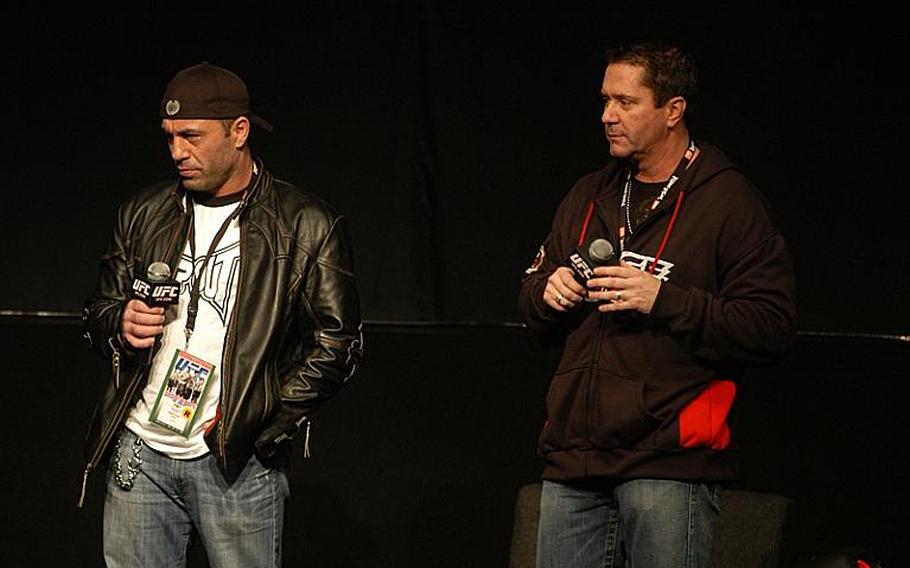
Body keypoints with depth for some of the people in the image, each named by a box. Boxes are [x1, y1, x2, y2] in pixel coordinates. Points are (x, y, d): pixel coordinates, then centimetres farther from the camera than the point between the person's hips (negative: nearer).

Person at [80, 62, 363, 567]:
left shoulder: (307, 227, -3)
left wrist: (264, 424, -12)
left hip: (239, 466, -4)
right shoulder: (144, 214, 9)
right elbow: (98, 311, 17)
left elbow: (337, 341, -4)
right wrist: (121, 323, -7)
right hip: (139, 452, 4)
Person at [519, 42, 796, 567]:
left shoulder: (729, 202, -4)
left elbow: (774, 328, -12)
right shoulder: (589, 197, 16)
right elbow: (533, 302, 26)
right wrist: (547, 292, 2)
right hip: (573, 460, 6)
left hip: (668, 465, -6)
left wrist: (663, 300, -19)